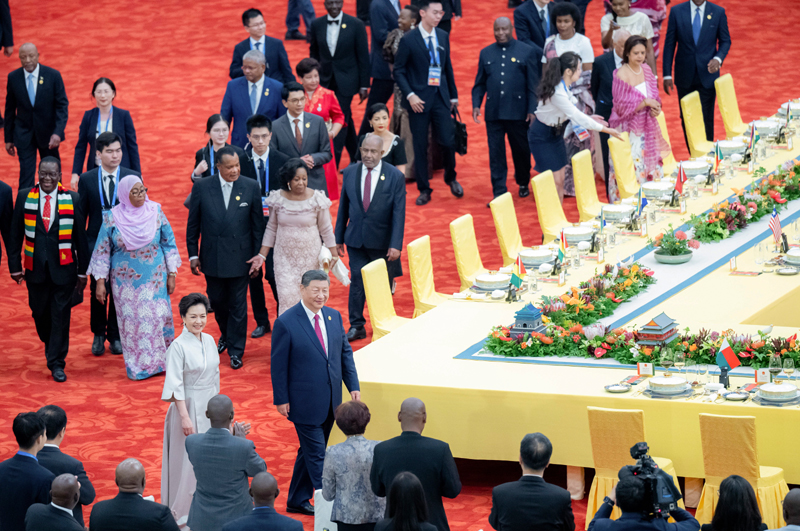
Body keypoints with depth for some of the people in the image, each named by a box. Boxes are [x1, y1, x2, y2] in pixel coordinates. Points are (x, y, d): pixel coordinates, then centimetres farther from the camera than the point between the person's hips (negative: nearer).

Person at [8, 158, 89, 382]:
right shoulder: (24, 197, 0)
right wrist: (15, 265, 1)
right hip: (35, 269, 1)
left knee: (61, 315, -1)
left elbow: (80, 237, 2)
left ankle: (57, 363, 6)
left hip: (63, 269, -1)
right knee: (40, 313, 10)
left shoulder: (72, 199, -2)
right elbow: (16, 234, 5)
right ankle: (50, 345, 37)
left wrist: (82, 271, 2)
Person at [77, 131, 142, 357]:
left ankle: (116, 336, 22)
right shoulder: (87, 180, -1)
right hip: (97, 243, 0)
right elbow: (81, 215, 3)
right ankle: (99, 335, 26)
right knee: (97, 292, 9)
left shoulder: (133, 177, -2)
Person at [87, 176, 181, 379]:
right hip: (126, 282, -1)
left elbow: (169, 243, 4)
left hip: (154, 279, 1)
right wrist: (100, 281, -3)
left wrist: (171, 274, 2)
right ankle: (138, 367, 13)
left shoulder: (156, 213, -3)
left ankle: (160, 361, 17)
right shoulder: (112, 218, -6)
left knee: (158, 318, 0)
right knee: (131, 322, 3)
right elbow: (102, 251, 0)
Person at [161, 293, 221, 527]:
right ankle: (183, 512, 13)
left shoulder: (209, 341, 3)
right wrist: (185, 416, -19)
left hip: (210, 407, 6)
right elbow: (175, 385, -16)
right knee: (189, 459, 2)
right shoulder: (178, 346, -15)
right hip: (189, 406, -6)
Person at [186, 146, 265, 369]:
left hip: (240, 256, -1)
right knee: (217, 301, 15)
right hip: (212, 256, 1)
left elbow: (258, 225, 1)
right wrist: (193, 254, 1)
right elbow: (193, 224, 2)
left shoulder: (251, 187, -6)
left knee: (238, 305, 4)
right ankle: (226, 335, 42)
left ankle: (236, 350, 15)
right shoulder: (202, 187, -5)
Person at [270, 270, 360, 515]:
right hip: (305, 402, -6)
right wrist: (281, 400, -10)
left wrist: (353, 385, 3)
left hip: (329, 402, 6)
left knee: (310, 451, 17)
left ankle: (297, 501, 29)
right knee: (317, 456, -4)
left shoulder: (334, 317, 5)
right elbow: (278, 366, -9)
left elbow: (345, 353, 12)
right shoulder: (286, 323, -13)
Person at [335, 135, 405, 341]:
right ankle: (357, 326, 7)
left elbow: (399, 213, -10)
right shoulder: (350, 173, 2)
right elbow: (343, 207, 7)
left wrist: (396, 245, -16)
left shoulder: (395, 176, -8)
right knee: (357, 280, -1)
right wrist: (339, 238, 7)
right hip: (356, 238, 2)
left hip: (382, 241, -2)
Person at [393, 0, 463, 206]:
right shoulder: (409, 40, -6)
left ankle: (451, 178, 24)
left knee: (448, 141, -3)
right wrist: (410, 95, -15)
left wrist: (453, 96, 15)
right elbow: (399, 71, -4)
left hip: (440, 98, 3)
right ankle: (424, 190, 12)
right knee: (420, 146, 2)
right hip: (419, 100, -3)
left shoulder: (443, 37, 8)